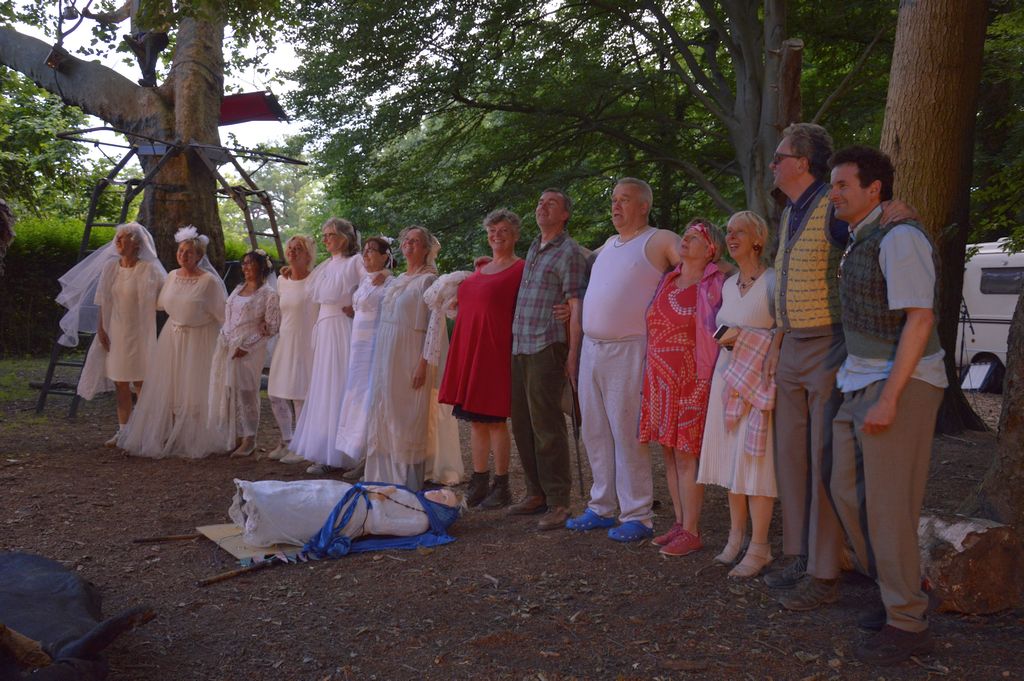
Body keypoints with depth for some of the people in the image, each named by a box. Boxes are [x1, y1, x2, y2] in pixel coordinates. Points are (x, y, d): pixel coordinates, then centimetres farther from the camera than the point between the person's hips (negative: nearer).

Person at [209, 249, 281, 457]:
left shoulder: (268, 293, -6)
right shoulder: (238, 289, 16)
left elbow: (272, 326, -10)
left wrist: (246, 345, -15)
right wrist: (224, 339, 9)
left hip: (248, 350, -7)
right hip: (226, 345, 7)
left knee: (245, 391, -3)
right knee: (226, 391, 6)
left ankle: (249, 440, 7)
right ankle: (232, 438, 15)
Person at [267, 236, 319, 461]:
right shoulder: (282, 280, 11)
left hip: (305, 344, -7)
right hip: (284, 343, 7)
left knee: (301, 396, -4)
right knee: (276, 395, 10)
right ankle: (287, 441, 26)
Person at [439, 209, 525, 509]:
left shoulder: (521, 269, -4)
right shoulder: (480, 269, 18)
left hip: (495, 349, -7)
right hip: (468, 348, 7)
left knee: (495, 419, -3)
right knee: (475, 419, 10)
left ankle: (501, 486, 7)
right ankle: (479, 482, 18)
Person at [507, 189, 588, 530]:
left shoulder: (568, 252, -5)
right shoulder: (533, 248, 19)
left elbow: (576, 306, -12)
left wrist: (573, 354, -18)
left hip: (547, 348, -8)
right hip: (520, 348, 8)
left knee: (546, 425, -9)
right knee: (522, 423, 11)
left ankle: (558, 502, -2)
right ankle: (536, 492, 22)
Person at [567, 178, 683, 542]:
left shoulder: (659, 241, -4)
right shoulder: (608, 245, 18)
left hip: (628, 351, -7)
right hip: (591, 348, 8)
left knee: (627, 434, -6)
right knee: (595, 432, 12)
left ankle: (636, 516, 2)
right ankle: (602, 507, 23)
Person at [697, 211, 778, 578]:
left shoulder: (773, 282, -9)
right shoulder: (728, 285, 13)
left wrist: (744, 337, -16)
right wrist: (724, 338, 9)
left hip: (758, 379, -7)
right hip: (727, 376, 7)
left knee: (754, 462, -6)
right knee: (731, 459, 9)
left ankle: (759, 548, 3)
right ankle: (736, 537, 20)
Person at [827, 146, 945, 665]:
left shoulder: (899, 238, -15)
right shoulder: (859, 242, 14)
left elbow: (919, 319, -21)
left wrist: (888, 398, -24)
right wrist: (850, 371, 15)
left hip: (901, 384, -9)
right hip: (860, 383, 9)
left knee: (887, 504, -5)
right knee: (847, 491, 12)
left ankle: (907, 624, 8)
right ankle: (893, 590, 28)